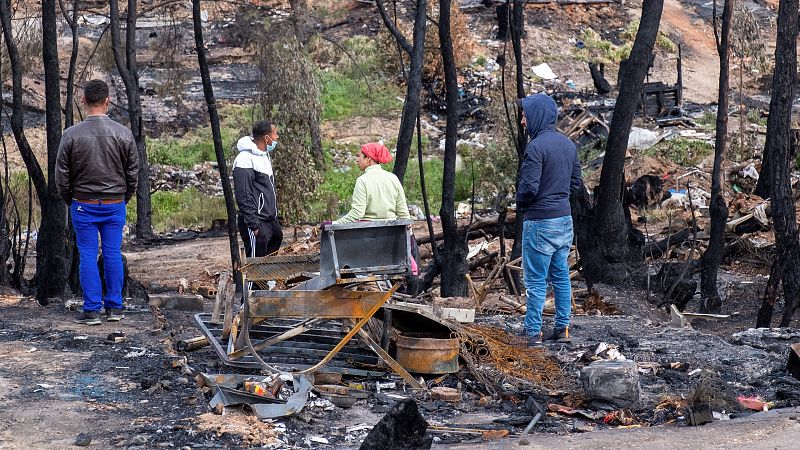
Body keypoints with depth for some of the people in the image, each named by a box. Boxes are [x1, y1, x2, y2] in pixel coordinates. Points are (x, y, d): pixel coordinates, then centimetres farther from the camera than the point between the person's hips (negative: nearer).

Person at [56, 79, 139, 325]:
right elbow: (133, 172, 2)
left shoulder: (71, 135, -9)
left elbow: (62, 175, -3)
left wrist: (69, 201, 12)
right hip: (115, 204, 1)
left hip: (84, 205, -1)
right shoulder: (123, 134, -5)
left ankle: (91, 309, 5)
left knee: (87, 256, 4)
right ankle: (114, 308, 11)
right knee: (113, 255, 7)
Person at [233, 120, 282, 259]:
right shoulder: (245, 159, -17)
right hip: (257, 223, -10)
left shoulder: (265, 156, 14)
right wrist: (254, 225, -21)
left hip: (271, 221, 10)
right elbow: (243, 197, -20)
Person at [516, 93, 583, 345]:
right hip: (565, 219, 8)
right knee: (561, 276, 13)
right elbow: (576, 182, 16)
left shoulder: (536, 147, -17)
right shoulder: (568, 144, 9)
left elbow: (529, 186, -22)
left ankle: (533, 332, 1)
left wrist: (520, 205, -3)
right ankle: (562, 329, 17)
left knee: (536, 280, -2)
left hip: (540, 222, -8)